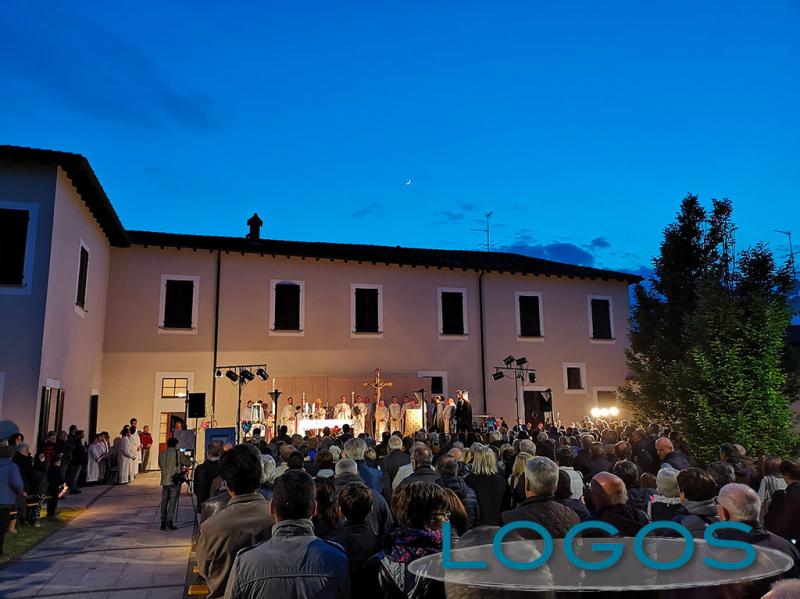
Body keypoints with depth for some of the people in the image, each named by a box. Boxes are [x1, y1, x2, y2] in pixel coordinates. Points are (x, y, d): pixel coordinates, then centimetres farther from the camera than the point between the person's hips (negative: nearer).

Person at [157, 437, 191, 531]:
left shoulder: (161, 454, 7)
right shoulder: (178, 453, -6)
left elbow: (160, 465, 19)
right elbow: (188, 464, -1)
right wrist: (186, 457, 18)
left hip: (164, 482, 5)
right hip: (175, 482, -4)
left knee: (164, 502, 11)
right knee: (173, 503, -1)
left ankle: (163, 523, 13)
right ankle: (169, 523, -5)